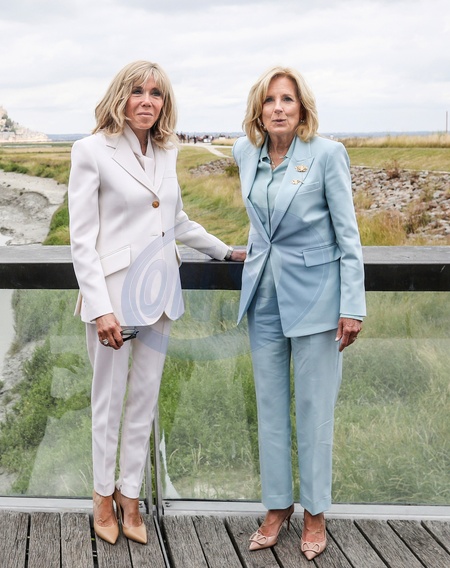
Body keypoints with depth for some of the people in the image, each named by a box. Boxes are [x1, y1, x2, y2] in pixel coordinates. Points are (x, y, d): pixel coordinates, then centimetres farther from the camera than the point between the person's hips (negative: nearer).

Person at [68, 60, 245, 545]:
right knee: (109, 397, 7)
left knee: (144, 397, 10)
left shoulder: (165, 153, 9)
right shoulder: (92, 150, -8)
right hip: (114, 290, -5)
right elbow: (82, 239, -11)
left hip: (158, 290, 5)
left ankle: (129, 494, 25)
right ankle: (103, 493, 26)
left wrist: (228, 252, 24)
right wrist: (100, 308, -17)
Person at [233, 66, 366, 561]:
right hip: (264, 293, 5)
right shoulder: (245, 152, 3)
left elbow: (347, 235, -10)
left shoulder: (326, 154, -11)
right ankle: (277, 506, 23)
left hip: (313, 294, -5)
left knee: (314, 407, 3)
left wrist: (352, 306, -13)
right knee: (270, 406, 10)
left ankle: (315, 513, 18)